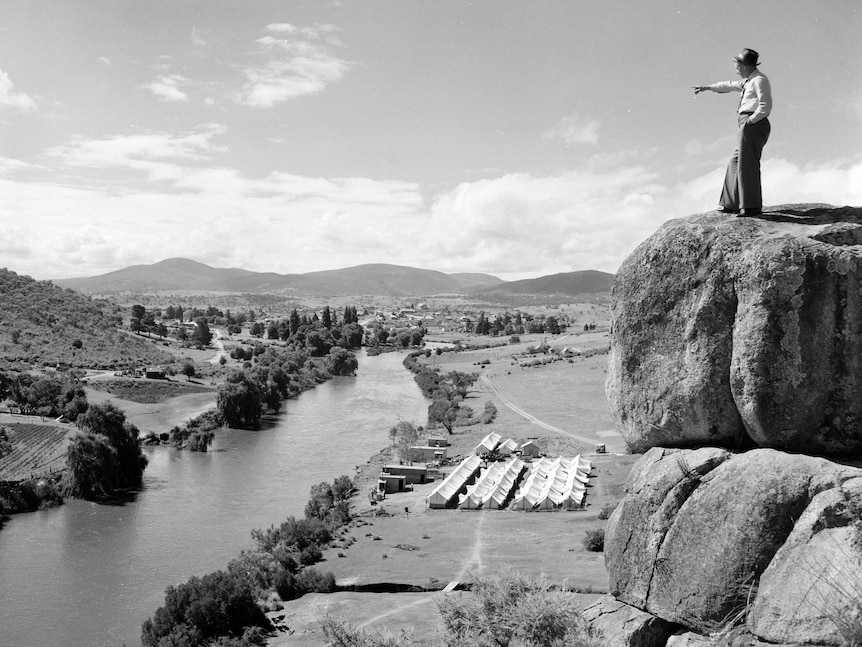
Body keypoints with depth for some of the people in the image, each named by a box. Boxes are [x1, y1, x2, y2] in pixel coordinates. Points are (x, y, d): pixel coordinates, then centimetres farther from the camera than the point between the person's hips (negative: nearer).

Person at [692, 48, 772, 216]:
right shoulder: (749, 81, 22)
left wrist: (750, 120, -15)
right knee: (735, 164, 13)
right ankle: (732, 204, 17)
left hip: (753, 125, -10)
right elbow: (730, 85, 38)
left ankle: (752, 206, -18)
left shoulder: (759, 80, -8)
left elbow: (765, 107, -17)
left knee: (747, 164, -15)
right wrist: (707, 87, 43)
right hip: (748, 127, 10)